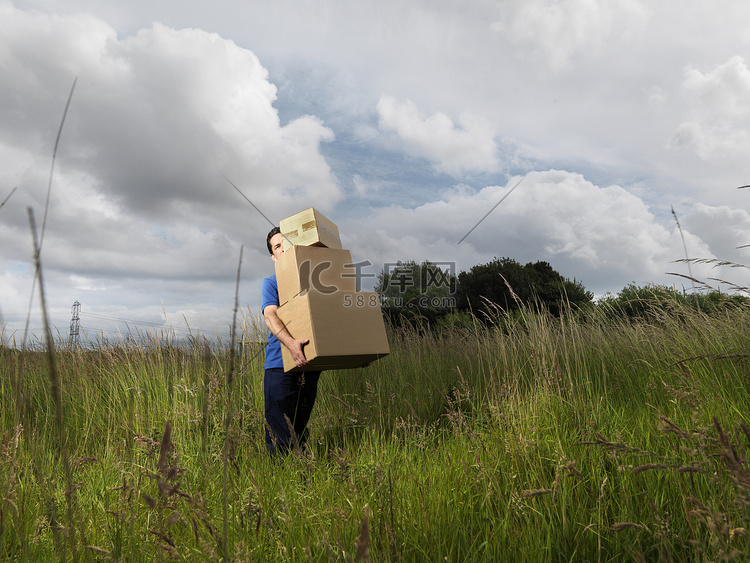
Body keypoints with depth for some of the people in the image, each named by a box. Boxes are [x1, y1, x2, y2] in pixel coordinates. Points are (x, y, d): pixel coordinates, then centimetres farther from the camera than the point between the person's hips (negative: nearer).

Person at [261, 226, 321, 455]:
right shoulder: (271, 283, 7)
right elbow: (270, 316, -11)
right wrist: (290, 342, -31)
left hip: (309, 366, 3)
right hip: (280, 367, -2)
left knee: (300, 431, 11)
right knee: (280, 436, -3)